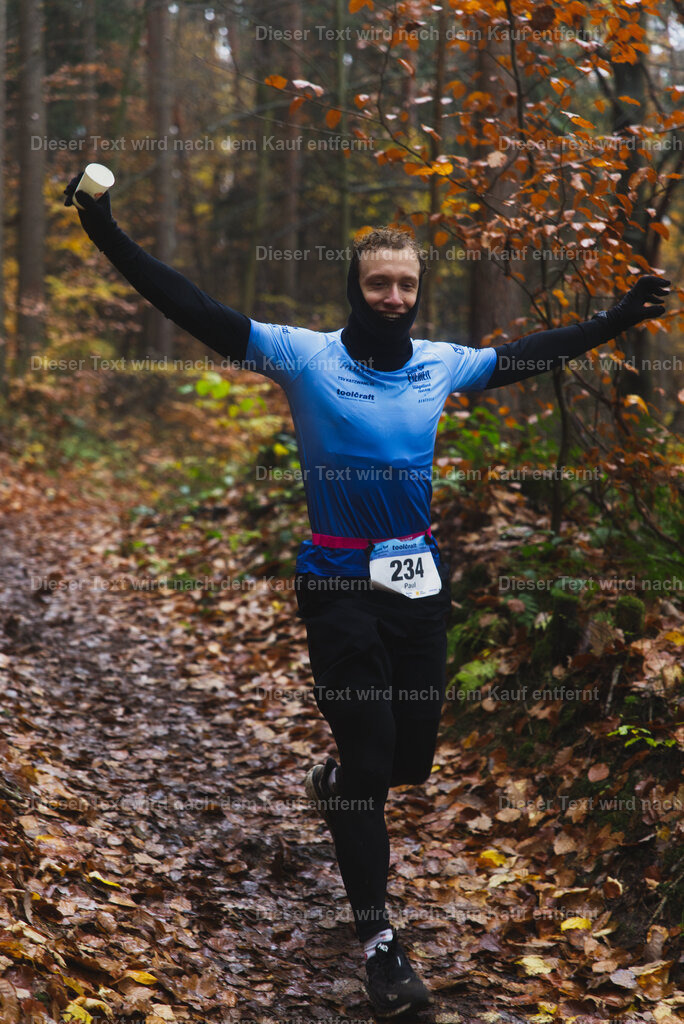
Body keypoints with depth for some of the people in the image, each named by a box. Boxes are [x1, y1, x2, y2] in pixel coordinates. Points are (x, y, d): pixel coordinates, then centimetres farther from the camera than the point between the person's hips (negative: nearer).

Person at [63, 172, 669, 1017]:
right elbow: (197, 312, -12)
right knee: (370, 763, -2)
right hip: (340, 587, -4)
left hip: (420, 582, 4)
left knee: (411, 760, 11)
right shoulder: (306, 356, -7)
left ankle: (332, 780, 49)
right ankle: (378, 940, 14)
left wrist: (616, 320, 25)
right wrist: (109, 235, -20)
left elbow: (531, 353, 21)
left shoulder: (442, 364, 5)